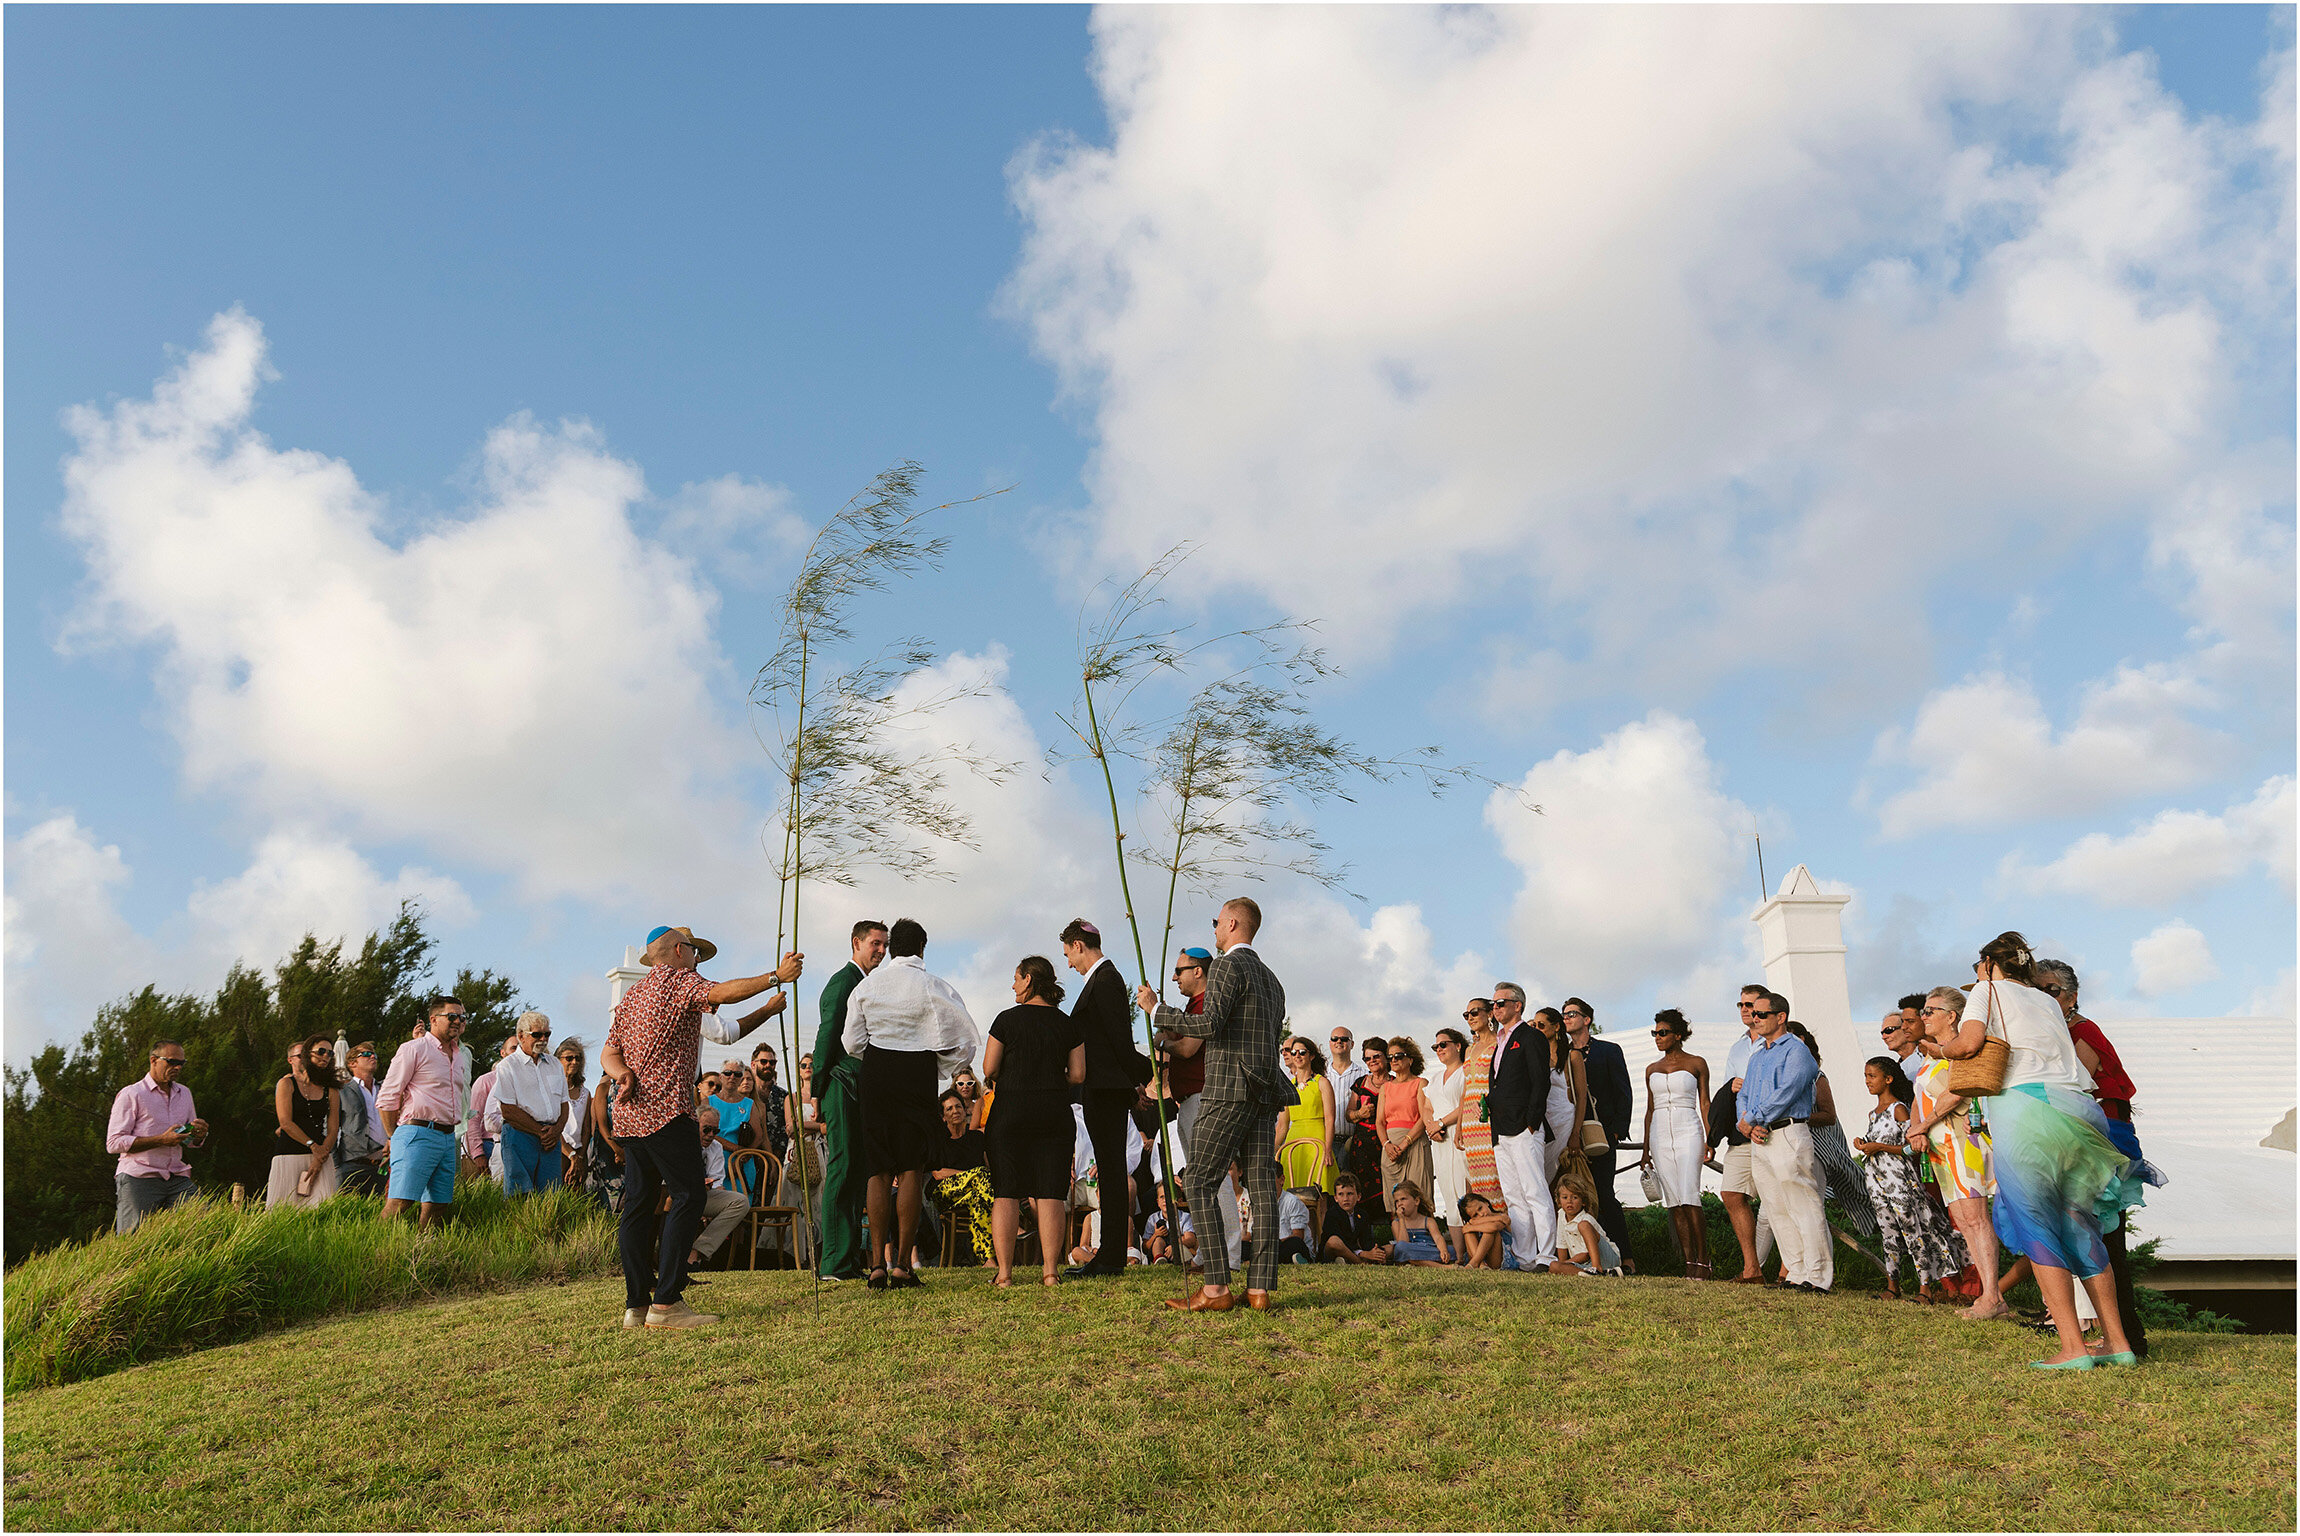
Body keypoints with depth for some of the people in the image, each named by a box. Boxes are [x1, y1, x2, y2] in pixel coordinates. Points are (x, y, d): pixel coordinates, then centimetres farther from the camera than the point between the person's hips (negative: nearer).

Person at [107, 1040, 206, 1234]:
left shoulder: (184, 1093, 18)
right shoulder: (131, 1095, -1)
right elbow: (114, 1143, -8)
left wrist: (200, 1134, 1)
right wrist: (161, 1140, -16)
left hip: (177, 1179, 5)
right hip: (138, 1180, -5)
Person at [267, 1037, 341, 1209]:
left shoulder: (330, 1090, 13)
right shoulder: (286, 1083, 5)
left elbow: (333, 1129, 5)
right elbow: (286, 1123, -5)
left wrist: (320, 1159, -10)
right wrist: (312, 1145, -13)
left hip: (322, 1156, 3)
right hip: (289, 1154, -3)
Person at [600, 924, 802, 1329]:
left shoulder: (632, 994, 24)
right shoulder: (676, 980, -3)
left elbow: (609, 1052, 18)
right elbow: (722, 993, -21)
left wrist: (624, 1073, -1)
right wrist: (776, 976, -18)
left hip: (632, 1113, 10)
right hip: (667, 1108, -10)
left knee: (638, 1204, 7)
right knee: (688, 1197, -10)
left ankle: (637, 1304, 8)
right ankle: (666, 1302, -16)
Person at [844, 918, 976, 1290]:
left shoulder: (867, 984, 5)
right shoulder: (933, 986, -5)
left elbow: (852, 1042, 7)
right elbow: (960, 1043, -6)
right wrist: (937, 1068, 11)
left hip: (875, 1076, 3)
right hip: (918, 1076, -3)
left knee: (879, 1171, 7)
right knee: (911, 1169, 2)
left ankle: (878, 1264, 5)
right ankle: (902, 1264, 1)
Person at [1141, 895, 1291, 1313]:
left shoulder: (1226, 966, -5)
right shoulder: (1270, 978, 22)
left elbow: (1210, 1024, -17)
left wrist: (1156, 1009, -6)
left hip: (1229, 1091, -8)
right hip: (1265, 1093, 9)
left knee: (1201, 1184, -5)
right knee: (1262, 1188, 3)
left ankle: (1216, 1287, -9)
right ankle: (1260, 1289, 1)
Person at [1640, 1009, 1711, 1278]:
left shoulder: (1696, 1064, 3)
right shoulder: (1652, 1069, 15)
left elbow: (1705, 1104, 2)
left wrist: (1709, 1140, -8)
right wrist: (1646, 1149, 15)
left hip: (1688, 1132, -4)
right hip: (1660, 1135, 4)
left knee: (1689, 1199, -13)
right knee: (1674, 1202, 1)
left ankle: (1703, 1260, -5)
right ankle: (1689, 1263, 4)